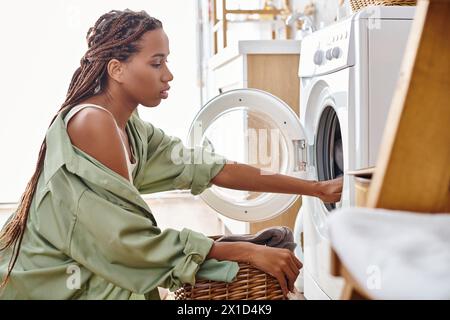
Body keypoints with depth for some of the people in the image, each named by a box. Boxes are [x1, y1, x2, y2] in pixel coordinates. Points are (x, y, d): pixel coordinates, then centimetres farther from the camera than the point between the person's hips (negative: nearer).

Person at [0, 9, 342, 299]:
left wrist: (316, 188, 1)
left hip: (78, 272, 8)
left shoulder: (133, 129, 5)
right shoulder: (92, 121, -22)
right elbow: (130, 241, -25)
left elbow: (213, 169, 4)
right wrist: (248, 252, -23)